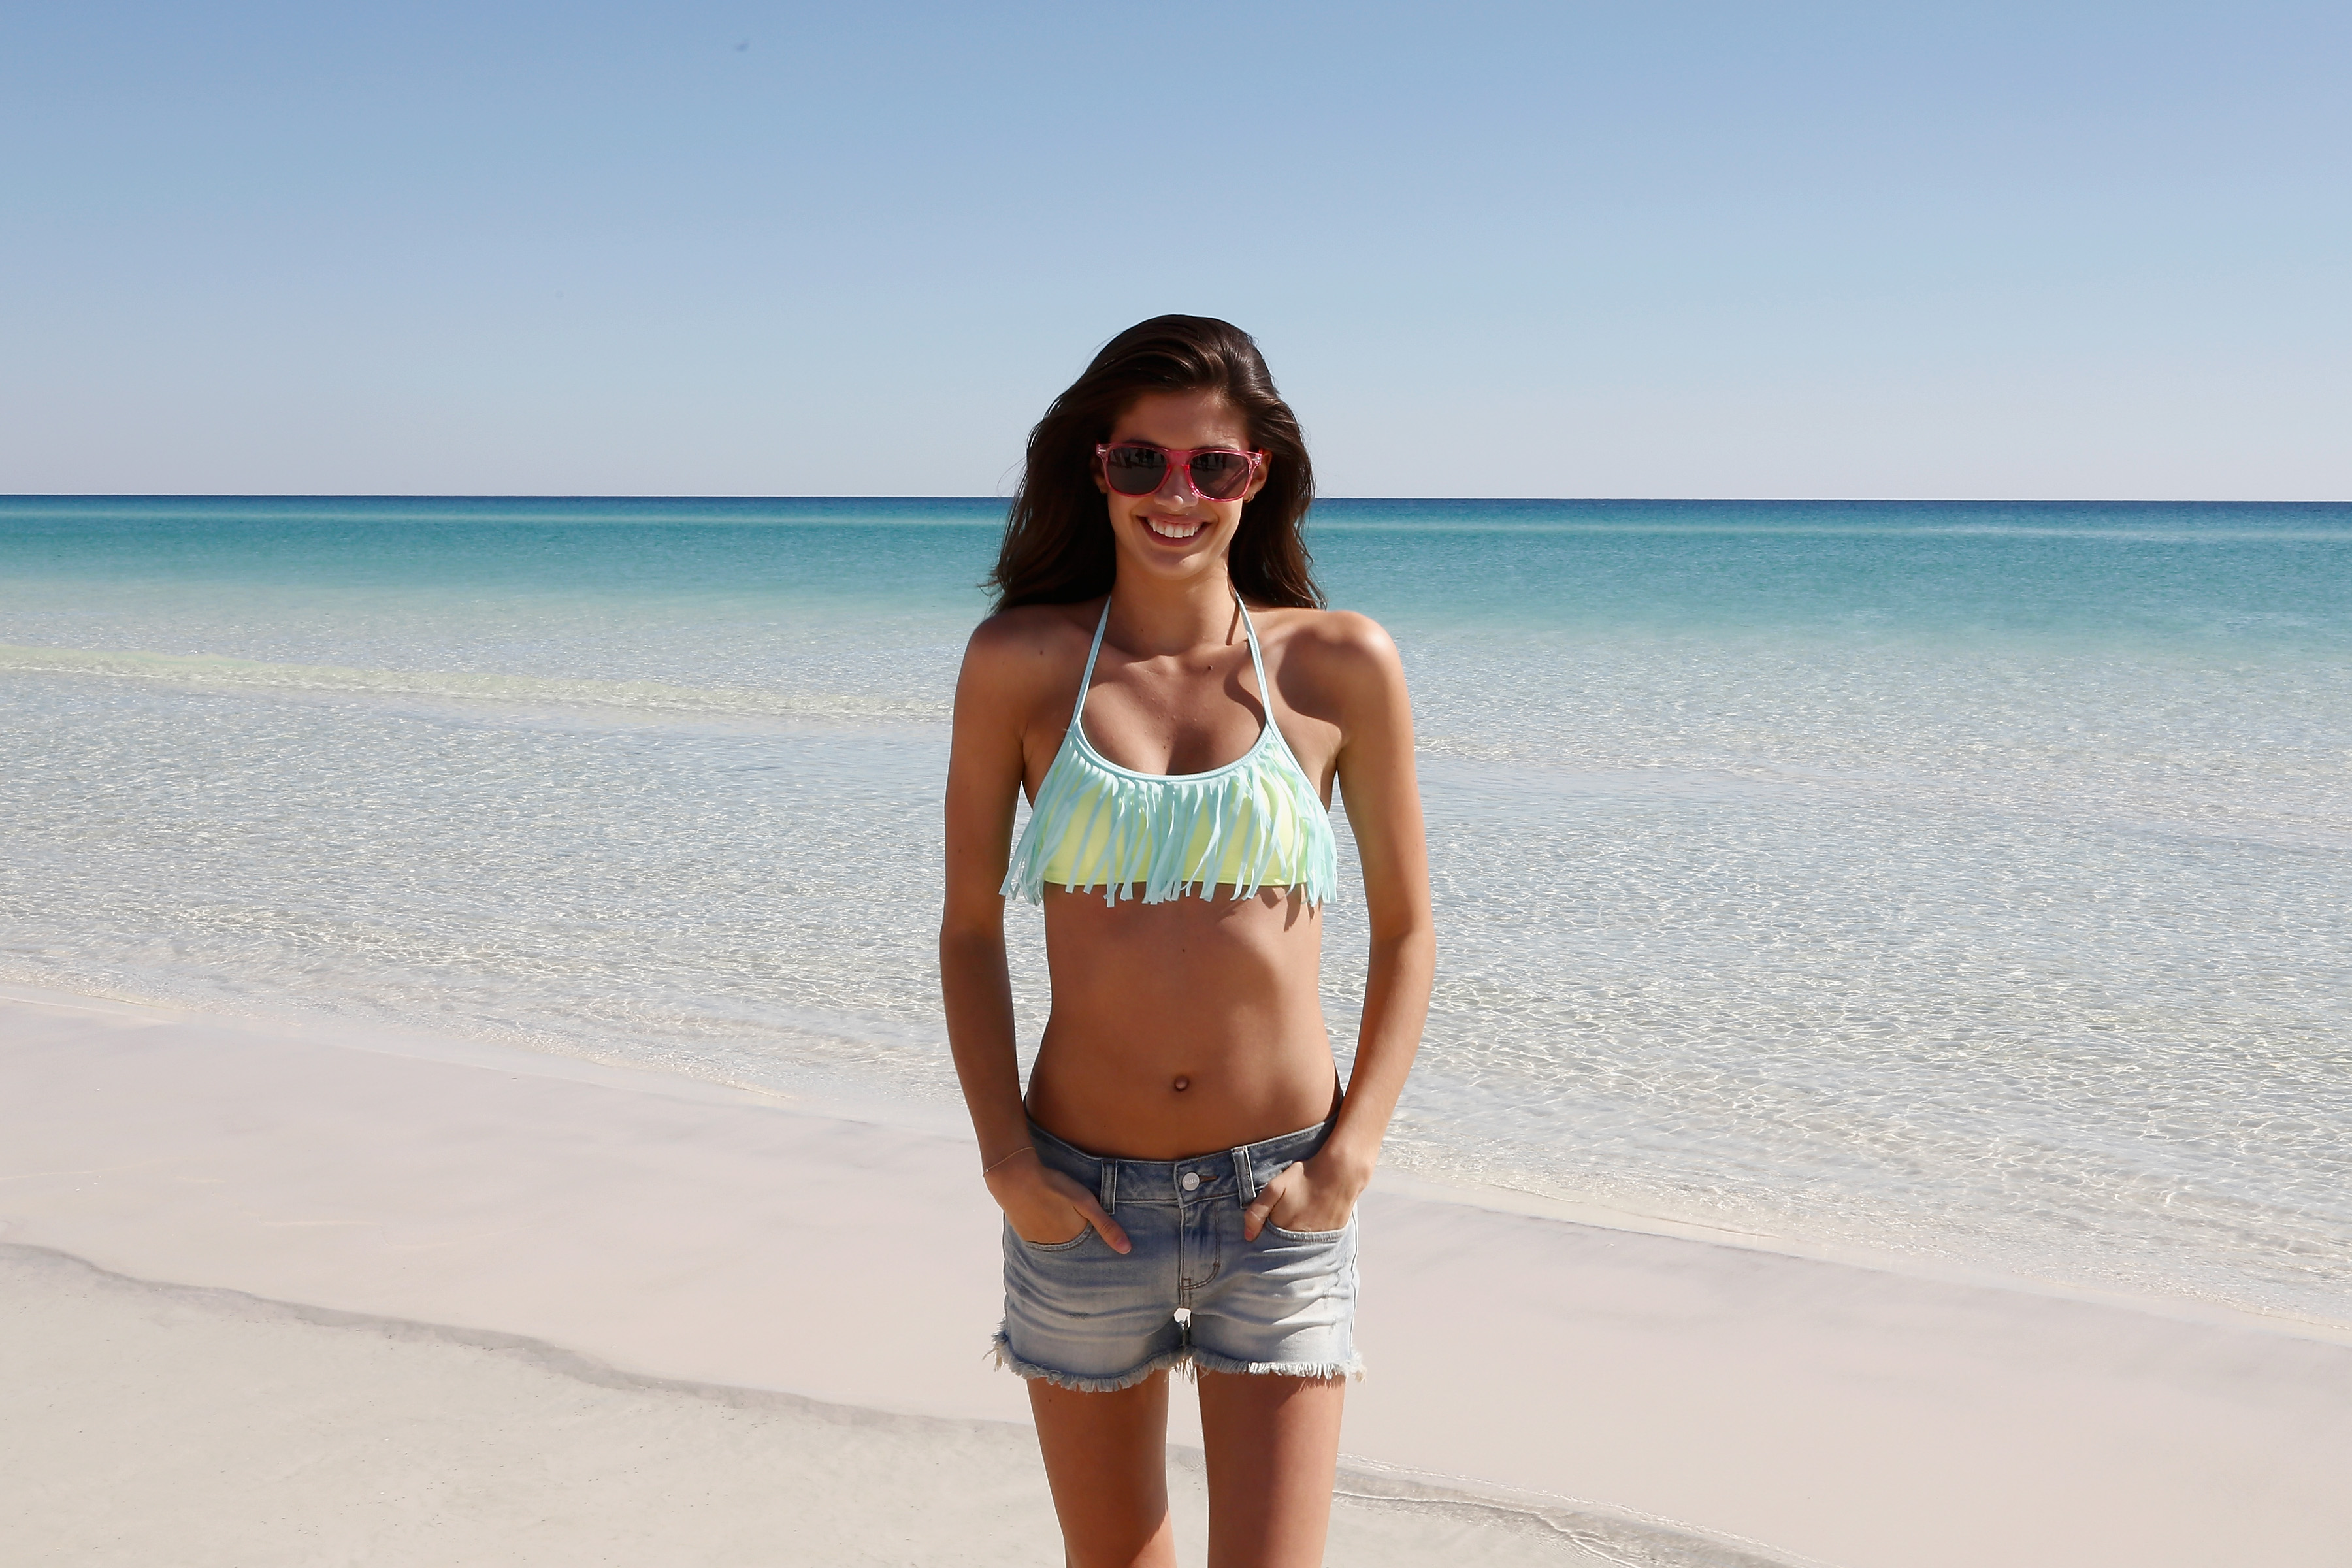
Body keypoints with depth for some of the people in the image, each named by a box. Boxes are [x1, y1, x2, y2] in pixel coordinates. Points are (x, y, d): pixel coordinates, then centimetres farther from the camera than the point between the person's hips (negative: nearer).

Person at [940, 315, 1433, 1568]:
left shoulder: (1341, 667, -3)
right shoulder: (1020, 662, -3)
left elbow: (1404, 932, 4)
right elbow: (968, 928, 4)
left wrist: (1347, 1162, -5)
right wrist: (1005, 1159, -4)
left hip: (1278, 1202, -1)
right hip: (1083, 1203, 1)